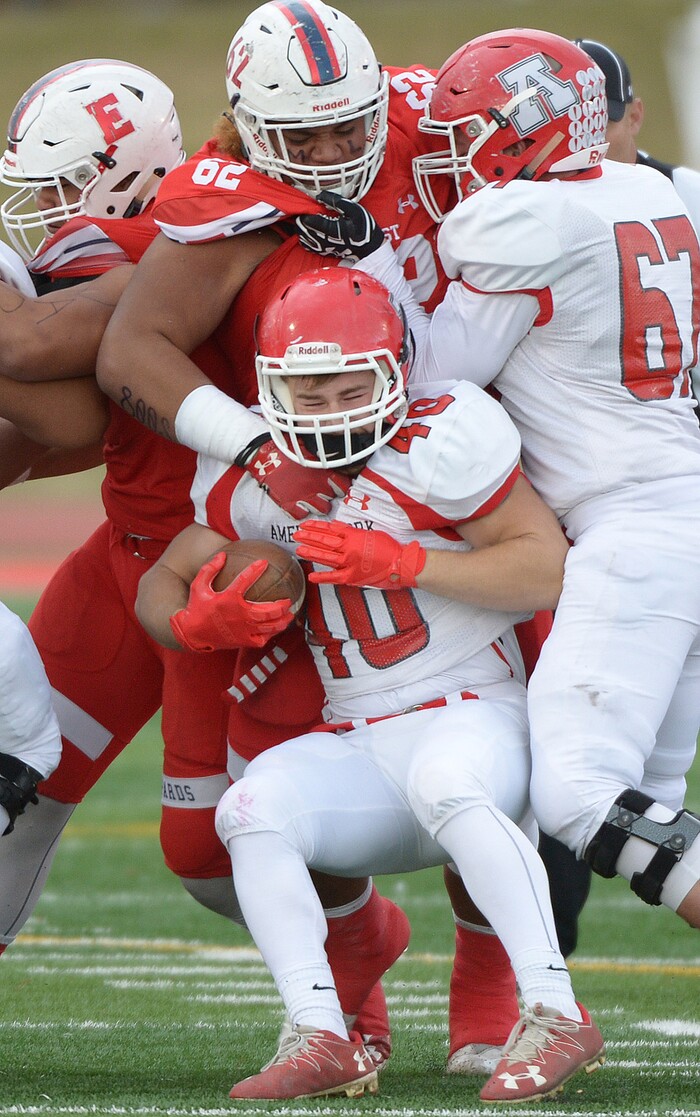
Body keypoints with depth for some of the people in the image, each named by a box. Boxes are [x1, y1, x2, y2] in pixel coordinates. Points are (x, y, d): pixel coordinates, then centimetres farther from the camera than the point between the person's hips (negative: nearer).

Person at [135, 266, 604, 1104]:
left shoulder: (436, 444, -11)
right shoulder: (253, 473, 6)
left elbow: (548, 570, -13)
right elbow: (162, 584, 16)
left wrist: (400, 564, -22)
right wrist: (198, 619, -9)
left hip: (473, 714, -5)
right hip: (353, 746, 5)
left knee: (441, 783, -38)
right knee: (251, 810, -23)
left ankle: (554, 1015, -35)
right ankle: (320, 1038, -29)